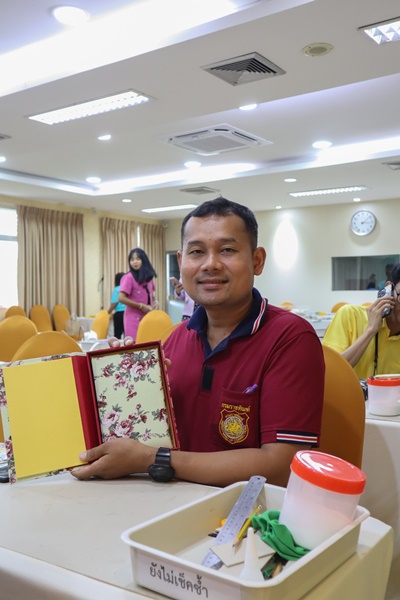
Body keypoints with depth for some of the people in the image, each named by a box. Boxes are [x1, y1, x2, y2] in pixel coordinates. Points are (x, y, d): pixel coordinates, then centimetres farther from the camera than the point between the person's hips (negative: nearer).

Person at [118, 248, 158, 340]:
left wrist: (155, 302, 1)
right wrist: (141, 306, -16)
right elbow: (121, 298, -17)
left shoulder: (149, 276, 9)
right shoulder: (129, 277, -11)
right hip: (134, 318, -6)